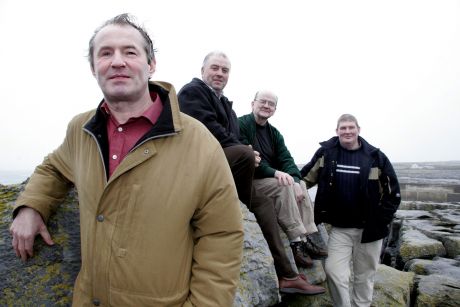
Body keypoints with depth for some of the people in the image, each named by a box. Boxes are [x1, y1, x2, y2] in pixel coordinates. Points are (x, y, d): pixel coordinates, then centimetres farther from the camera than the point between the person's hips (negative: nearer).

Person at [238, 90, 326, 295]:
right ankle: (298, 241, -19)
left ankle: (306, 238, -10)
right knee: (284, 187, -26)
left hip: (270, 180, 8)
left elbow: (286, 159, 3)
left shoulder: (274, 133, 15)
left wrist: (295, 180, -17)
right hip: (247, 182, -8)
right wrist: (275, 172, -29)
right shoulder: (241, 124, -10)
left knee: (299, 185, -7)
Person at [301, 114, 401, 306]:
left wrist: (381, 221, -6)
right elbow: (305, 178, 4)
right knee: (333, 271, -10)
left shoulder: (376, 157, -5)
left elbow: (393, 192, 0)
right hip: (339, 228, 0)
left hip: (369, 229, 0)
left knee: (364, 276, 13)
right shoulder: (326, 152, -4)